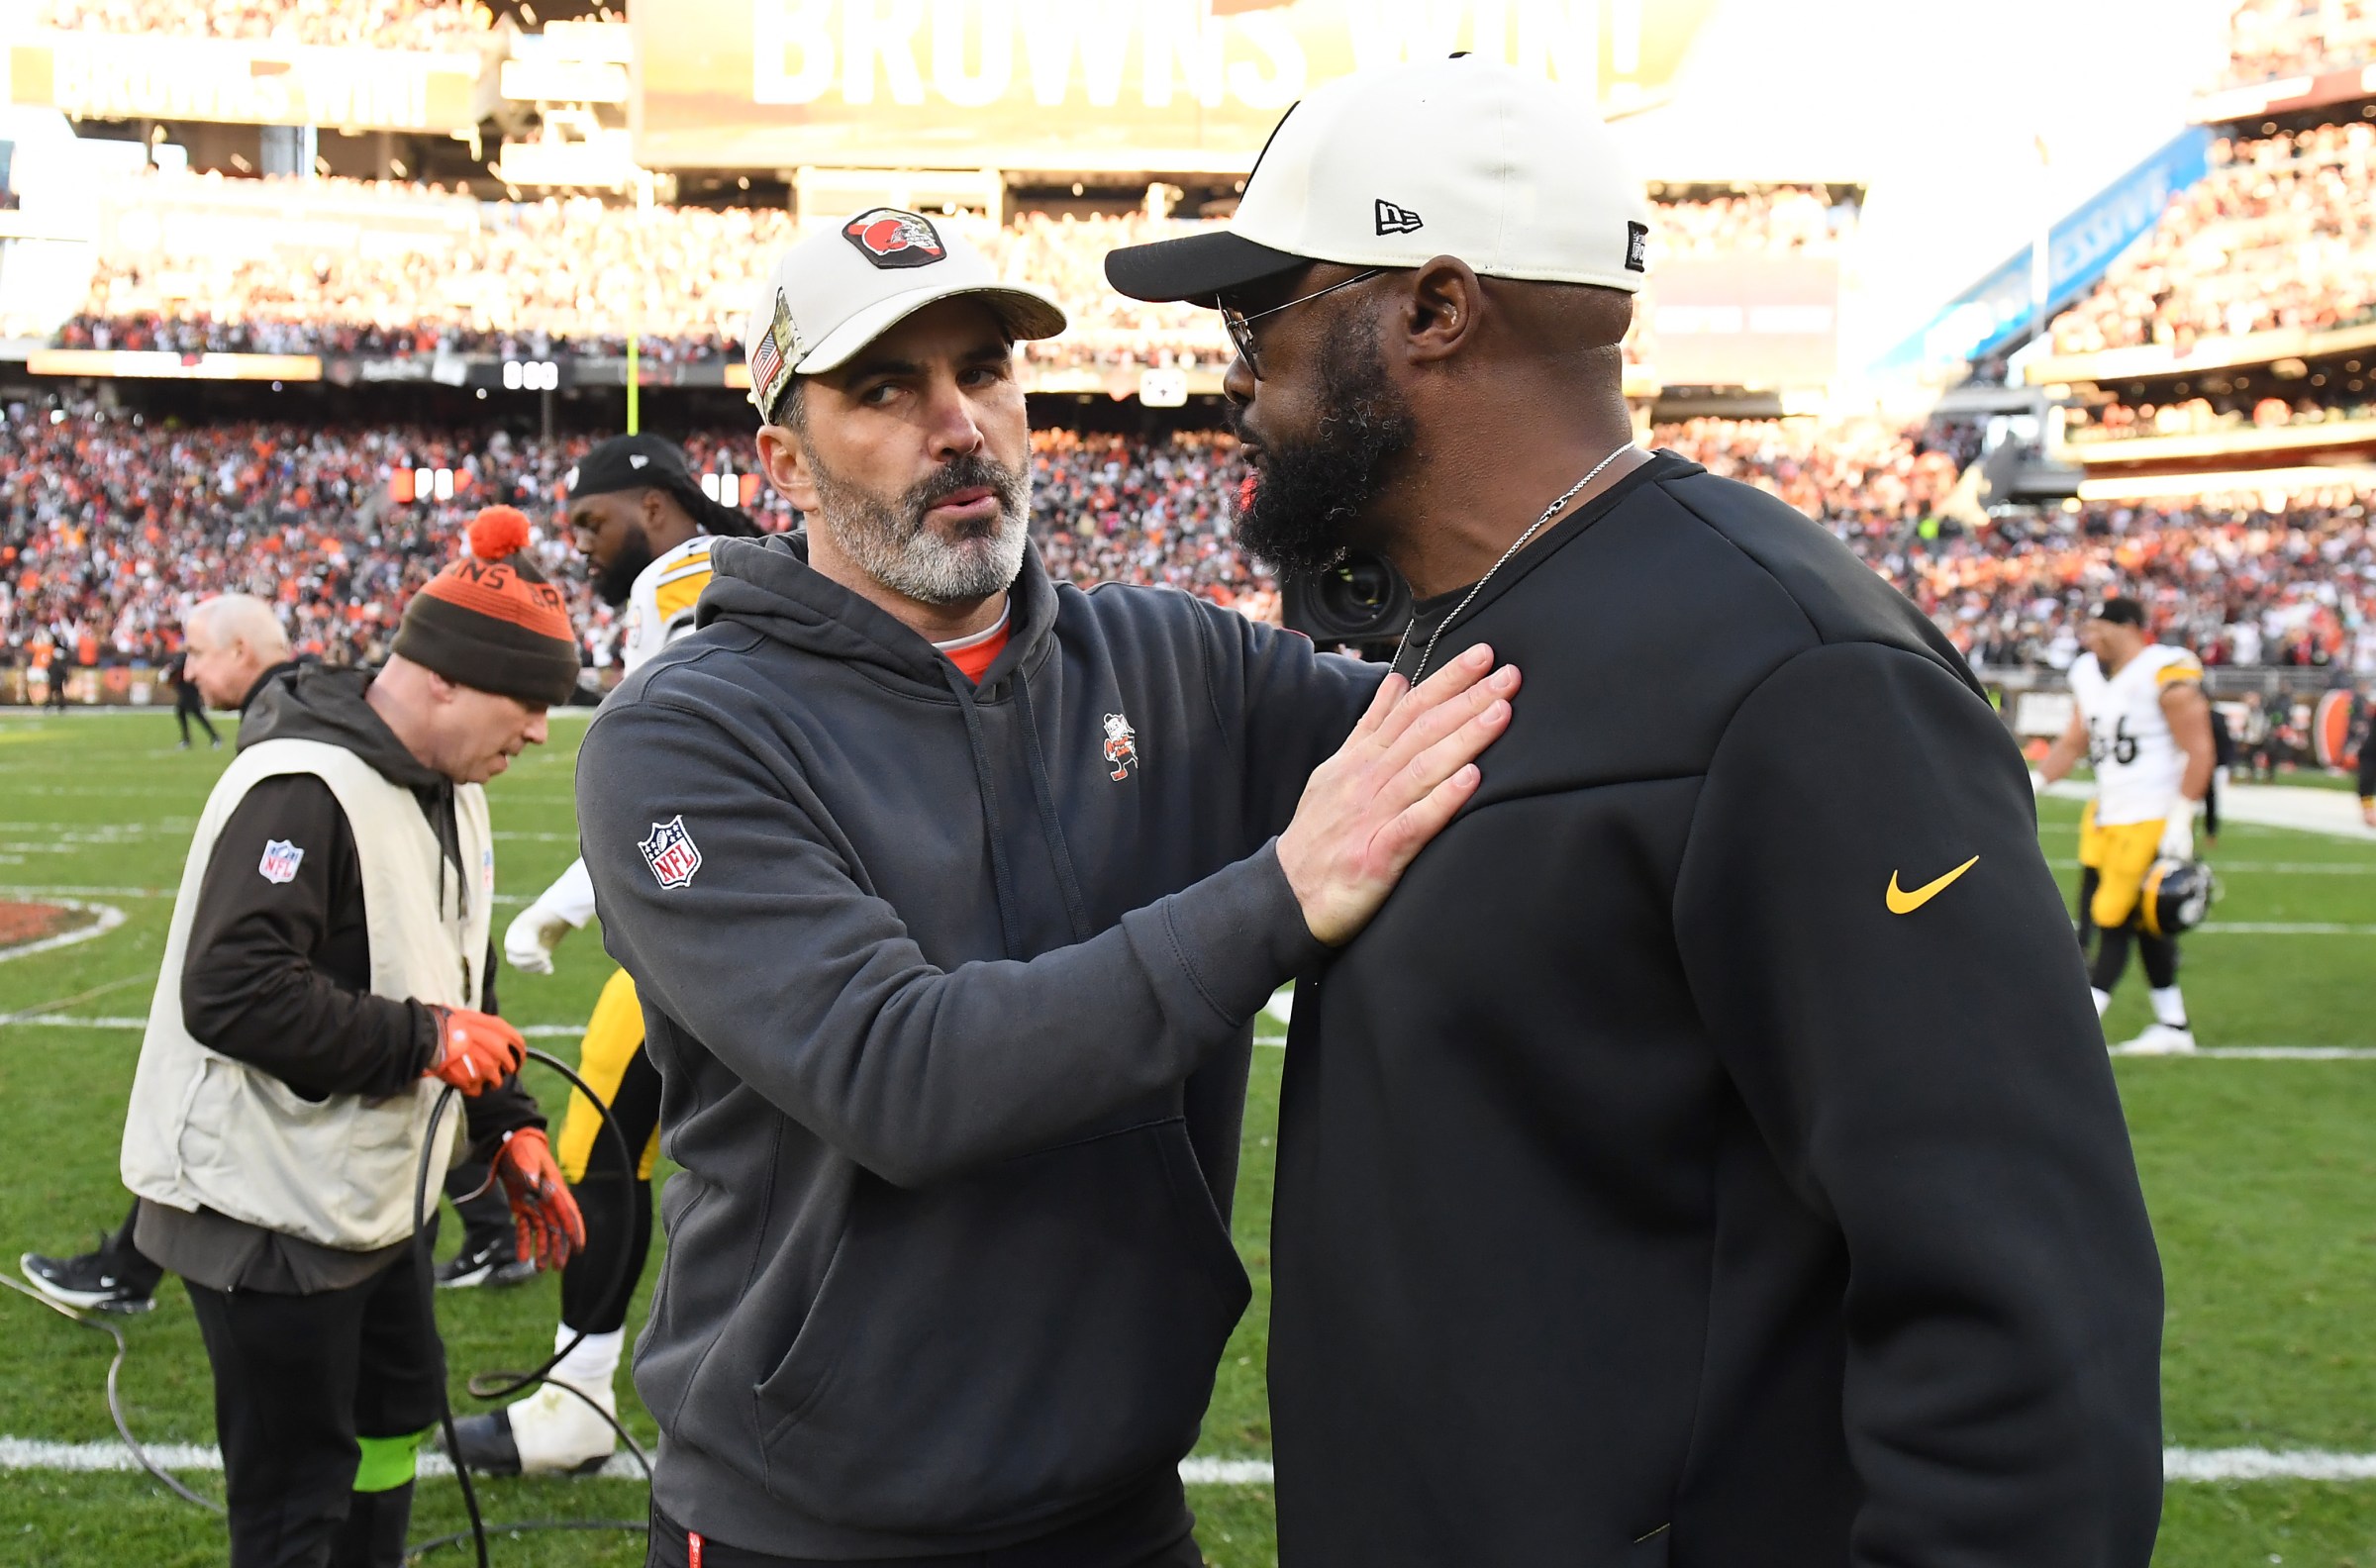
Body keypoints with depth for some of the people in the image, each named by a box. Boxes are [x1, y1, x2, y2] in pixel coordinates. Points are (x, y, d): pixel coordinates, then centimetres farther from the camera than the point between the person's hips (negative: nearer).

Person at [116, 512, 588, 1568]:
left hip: (375, 1194, 10)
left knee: (397, 1409, 22)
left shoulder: (451, 792, 9)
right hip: (270, 1205, -9)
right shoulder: (301, 789, -23)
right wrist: (422, 1040, -23)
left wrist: (511, 1130, 9)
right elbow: (232, 994, -30)